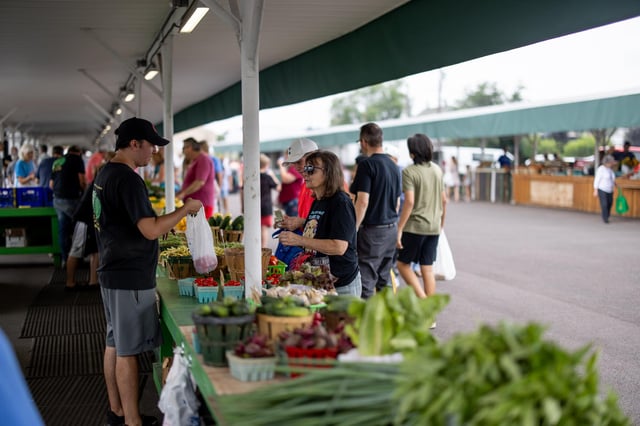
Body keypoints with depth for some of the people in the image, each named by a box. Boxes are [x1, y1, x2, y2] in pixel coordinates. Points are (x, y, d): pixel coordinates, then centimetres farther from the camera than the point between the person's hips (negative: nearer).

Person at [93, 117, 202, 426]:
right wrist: (185, 209, -14)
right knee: (127, 351, -2)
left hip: (112, 272, 10)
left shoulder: (104, 174, 11)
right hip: (131, 278, -10)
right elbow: (151, 230, -25)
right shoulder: (128, 179, -20)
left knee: (114, 343, 16)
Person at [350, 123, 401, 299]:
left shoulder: (367, 164, -13)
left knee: (366, 280, -6)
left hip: (372, 230, -8)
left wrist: (353, 230, -13)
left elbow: (363, 201, -19)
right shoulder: (394, 166, 12)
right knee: (384, 280, 14)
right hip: (391, 229, 8)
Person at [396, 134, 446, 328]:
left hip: (415, 226, -6)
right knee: (428, 269, 9)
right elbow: (444, 200, 11)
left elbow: (409, 202, -19)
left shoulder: (409, 172, -13)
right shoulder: (437, 170, 7)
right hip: (433, 227, 6)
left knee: (403, 263, 11)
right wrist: (441, 222, 23)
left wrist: (399, 228, -16)